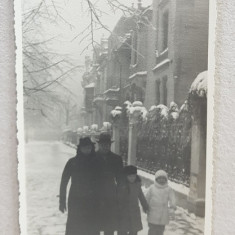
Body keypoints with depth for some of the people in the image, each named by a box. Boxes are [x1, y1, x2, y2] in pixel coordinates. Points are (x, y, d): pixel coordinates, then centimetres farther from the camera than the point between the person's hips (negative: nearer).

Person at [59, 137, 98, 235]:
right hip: (75, 200, -1)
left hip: (91, 201, 1)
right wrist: (62, 200, -4)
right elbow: (64, 181, 0)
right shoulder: (72, 162, -2)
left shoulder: (96, 162, 2)